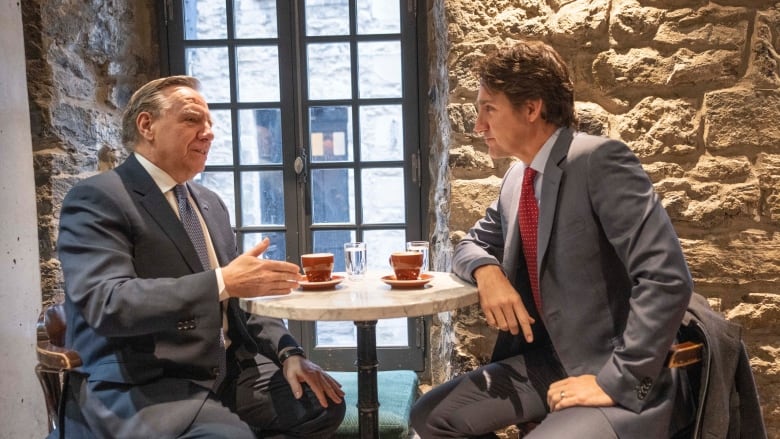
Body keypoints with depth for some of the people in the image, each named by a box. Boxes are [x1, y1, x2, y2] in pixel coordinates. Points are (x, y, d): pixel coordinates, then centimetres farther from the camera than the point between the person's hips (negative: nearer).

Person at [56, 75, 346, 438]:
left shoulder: (210, 203, 16)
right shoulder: (97, 199, -8)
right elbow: (106, 302, -23)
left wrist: (287, 352, 0)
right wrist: (222, 282, -31)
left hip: (226, 371, 8)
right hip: (137, 386, -7)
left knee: (323, 403, -7)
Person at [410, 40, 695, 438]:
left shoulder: (598, 160, -18)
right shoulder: (516, 179, 6)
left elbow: (667, 279, -23)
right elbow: (472, 244, 19)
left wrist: (618, 382, -23)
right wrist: (486, 270, -5)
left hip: (619, 377, -7)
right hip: (547, 361, 7)